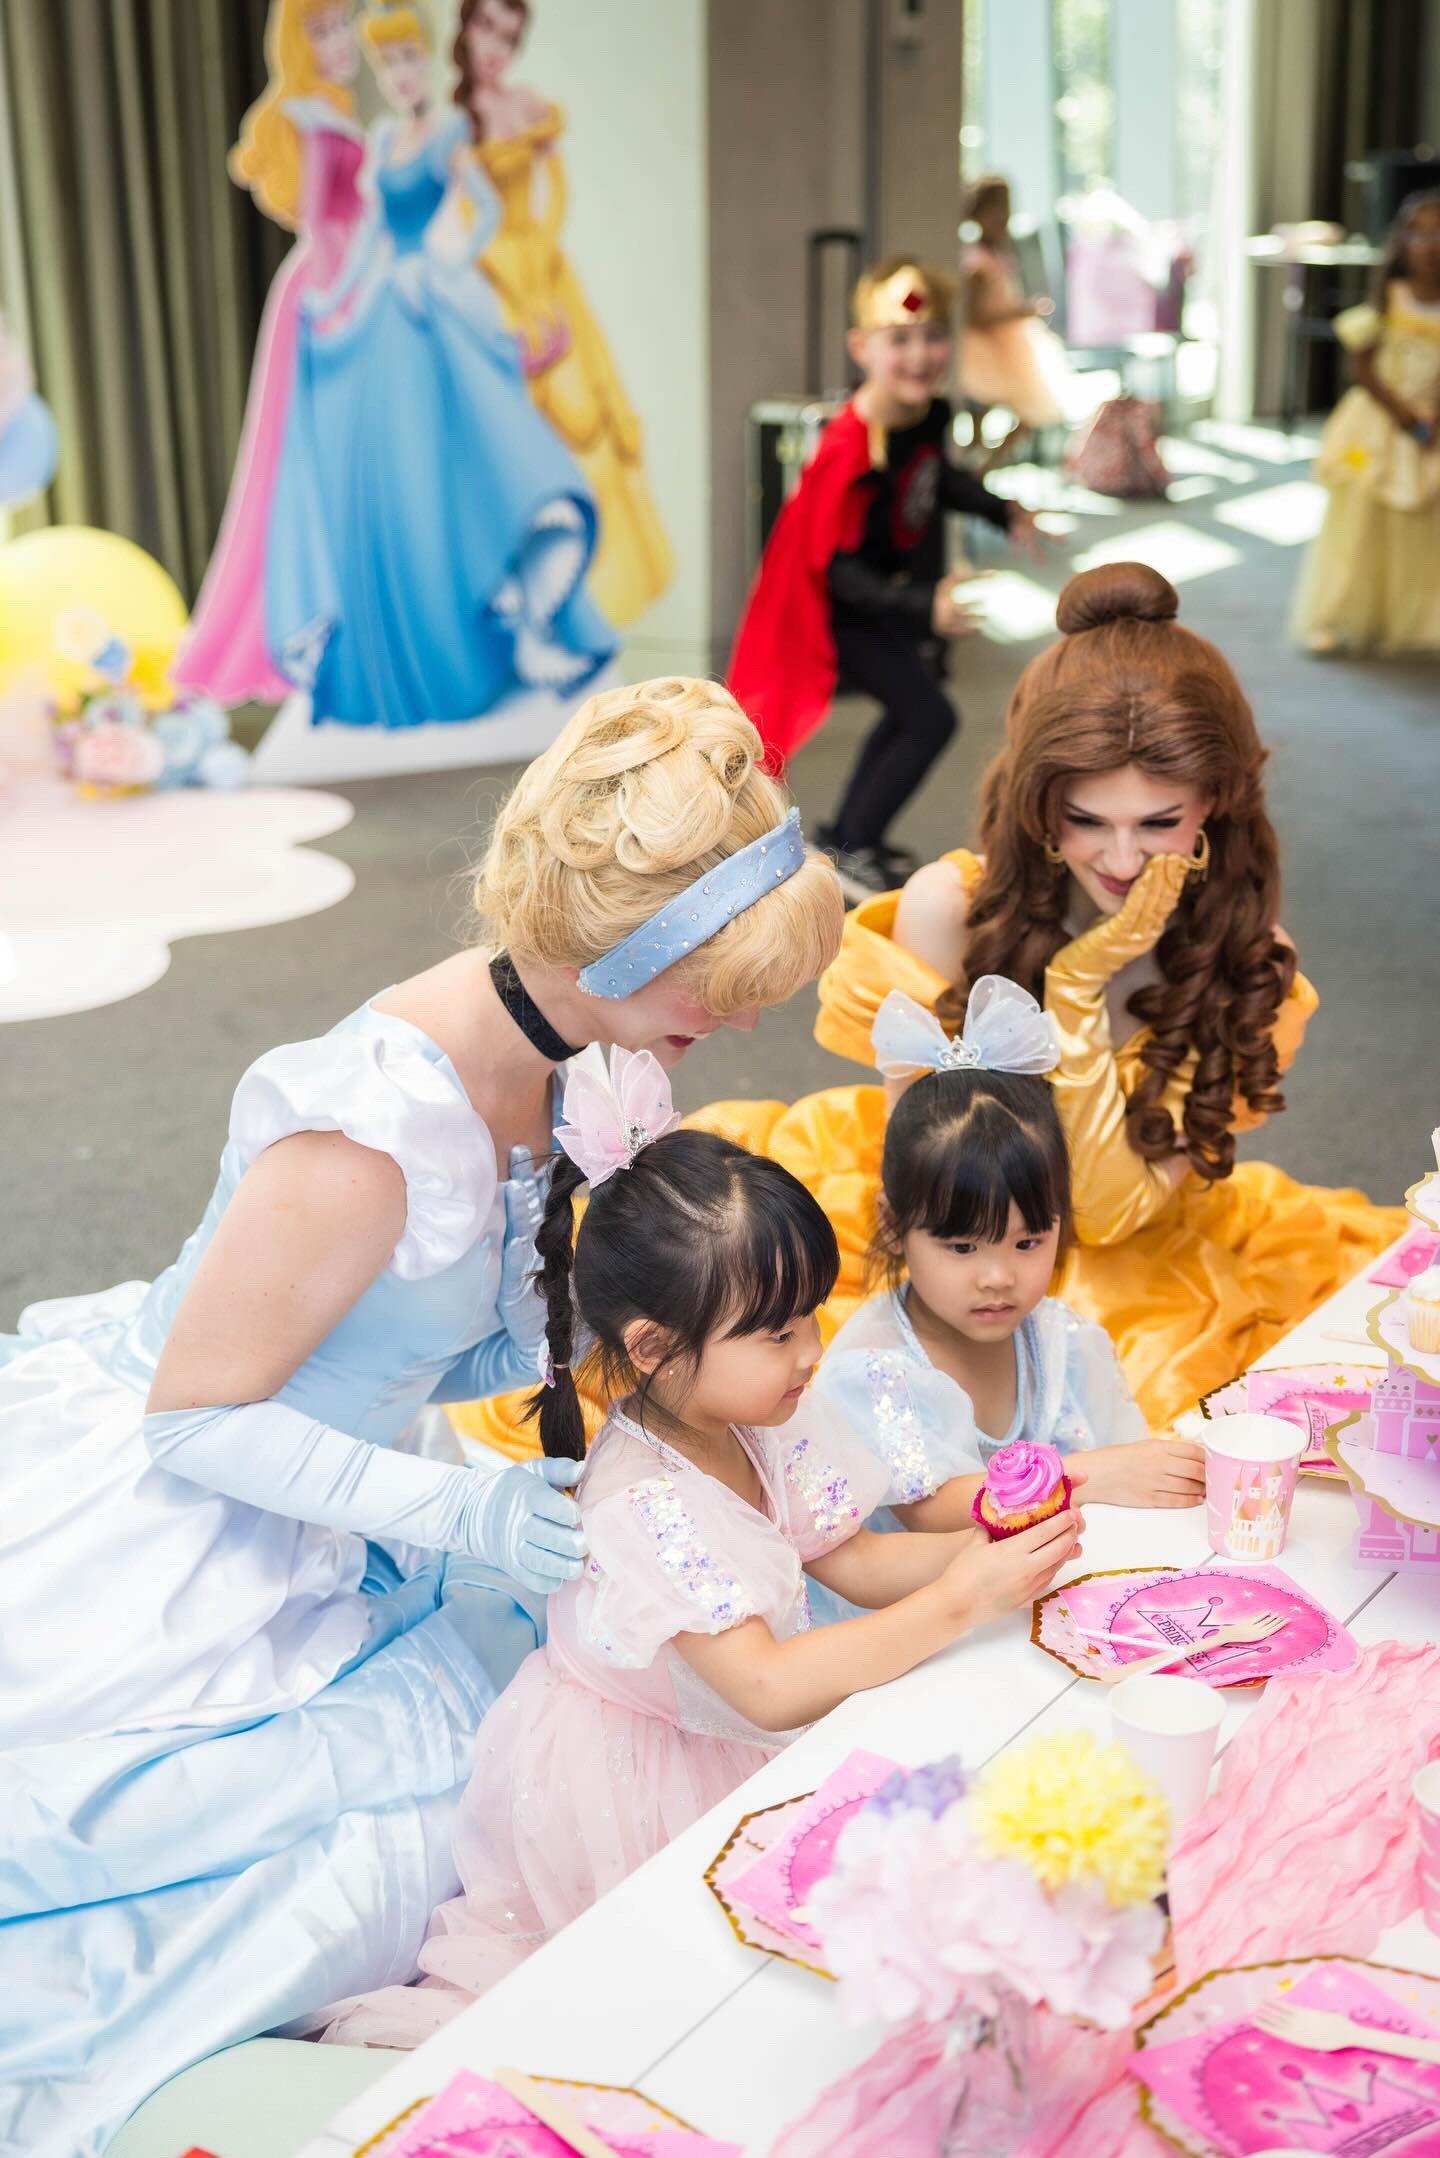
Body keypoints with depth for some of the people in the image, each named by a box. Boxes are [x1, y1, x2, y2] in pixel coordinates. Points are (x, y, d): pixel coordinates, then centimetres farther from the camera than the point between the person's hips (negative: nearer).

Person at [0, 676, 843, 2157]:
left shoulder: (549, 1052, -6)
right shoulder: (375, 1130, -31)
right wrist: (452, 1514, -23)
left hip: (299, 1525, 8)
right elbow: (199, 1412, -20)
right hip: (141, 1525, -8)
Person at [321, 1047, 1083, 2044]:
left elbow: (853, 1559, 3)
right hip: (614, 1781, -8)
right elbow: (768, 1688, -36)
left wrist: (982, 1549, -17)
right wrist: (959, 1602, -38)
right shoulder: (642, 1506, -33)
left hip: (720, 1754, 8)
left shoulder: (768, 1430, -7)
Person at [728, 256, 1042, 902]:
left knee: (907, 714, 23)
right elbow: (839, 569, -32)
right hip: (851, 613, -9)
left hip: (909, 595, 9)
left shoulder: (930, 413, -10)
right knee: (930, 718, -11)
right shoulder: (851, 451, -34)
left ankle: (846, 835, 42)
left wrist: (1003, 513, 8)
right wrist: (924, 607, -40)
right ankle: (851, 852, 3)